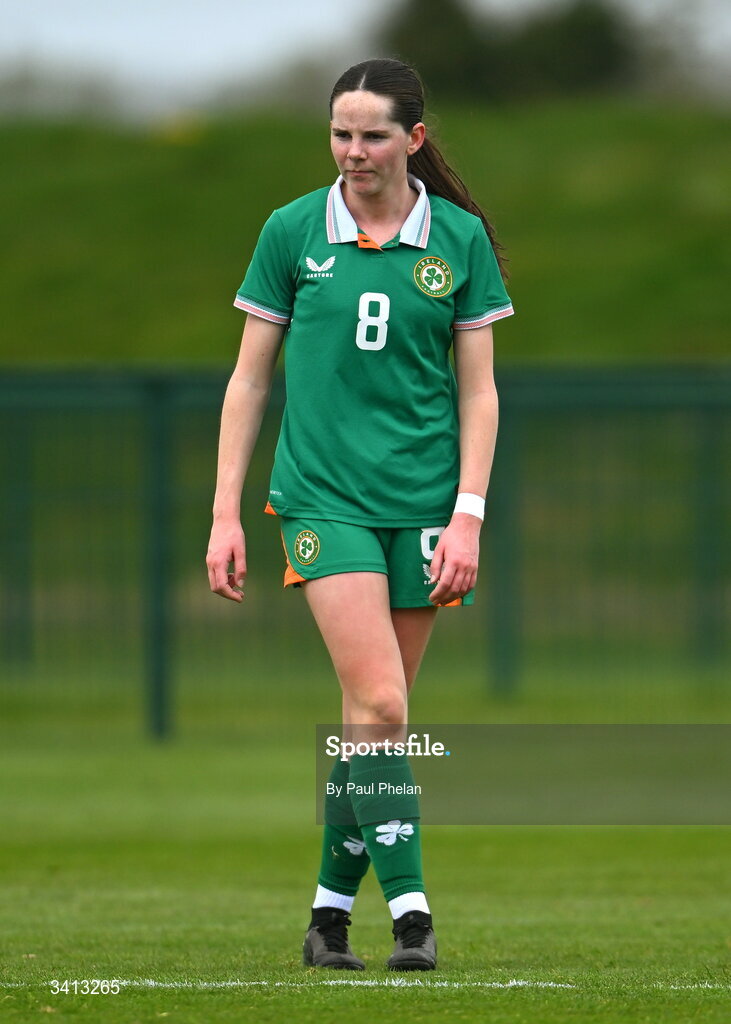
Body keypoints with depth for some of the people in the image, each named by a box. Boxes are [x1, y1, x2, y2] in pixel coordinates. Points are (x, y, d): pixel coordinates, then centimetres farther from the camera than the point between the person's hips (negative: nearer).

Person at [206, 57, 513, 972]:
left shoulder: (460, 240, 3)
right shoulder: (293, 232, 2)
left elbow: (478, 391, 5)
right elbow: (249, 379, 6)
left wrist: (468, 516, -4)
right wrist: (225, 513, 2)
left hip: (422, 501, 2)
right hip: (322, 494, -2)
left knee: (376, 713, 3)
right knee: (377, 702, -17)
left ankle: (331, 910, 16)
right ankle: (409, 911, -16)